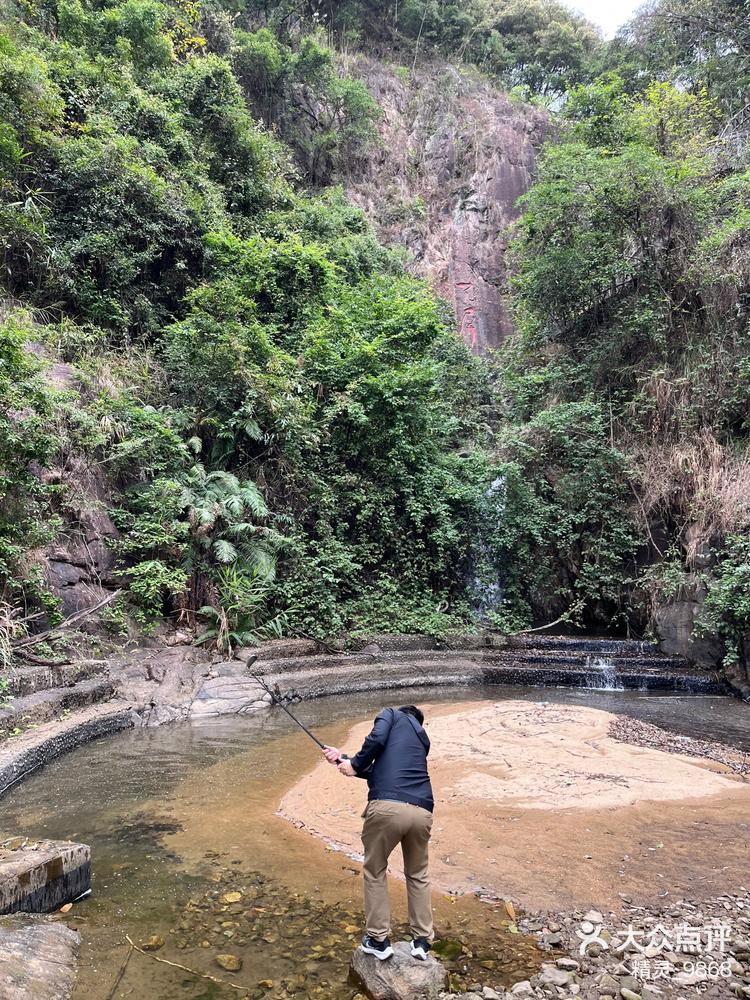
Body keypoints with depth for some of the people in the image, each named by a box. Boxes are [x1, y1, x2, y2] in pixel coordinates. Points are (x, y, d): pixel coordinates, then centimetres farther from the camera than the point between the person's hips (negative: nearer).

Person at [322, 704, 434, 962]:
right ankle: (422, 940, 29)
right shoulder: (423, 737, 30)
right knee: (417, 875, 28)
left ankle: (379, 940, 25)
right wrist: (344, 760, 30)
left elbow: (377, 738, -6)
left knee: (375, 871, 20)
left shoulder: (392, 714, 16)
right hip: (421, 812, 5)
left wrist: (355, 764, 8)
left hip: (387, 807, -5)